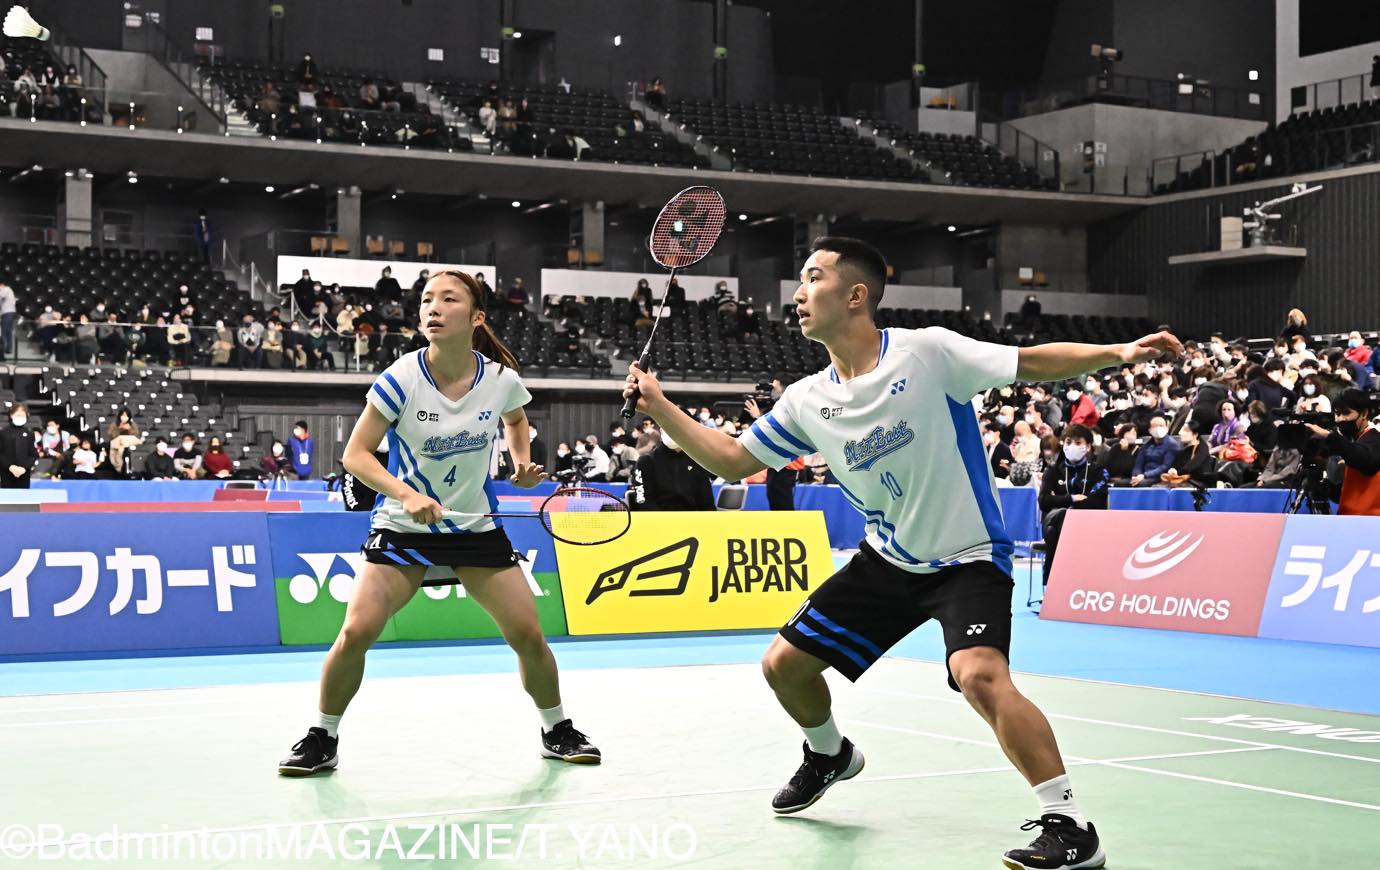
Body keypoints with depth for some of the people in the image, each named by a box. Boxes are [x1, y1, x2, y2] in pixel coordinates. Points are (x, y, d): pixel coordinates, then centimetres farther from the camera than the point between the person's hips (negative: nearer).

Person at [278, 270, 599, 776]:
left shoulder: (501, 379, -10)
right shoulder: (402, 379, -18)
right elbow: (355, 454, -16)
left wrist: (522, 461, -2)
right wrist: (407, 494, -30)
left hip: (476, 526, 2)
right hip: (403, 526, -2)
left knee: (528, 634, -2)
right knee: (356, 631, -16)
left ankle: (558, 731, 23)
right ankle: (322, 739, 5)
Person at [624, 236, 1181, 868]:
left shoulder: (927, 352, -17)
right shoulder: (806, 401, 0)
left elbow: (1034, 362, -15)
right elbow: (732, 461, 9)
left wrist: (1118, 353, -29)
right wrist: (659, 407, 1)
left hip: (967, 560, -6)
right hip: (886, 561, 7)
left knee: (979, 674, -32)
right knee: (784, 663, 9)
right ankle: (830, 755, 41)